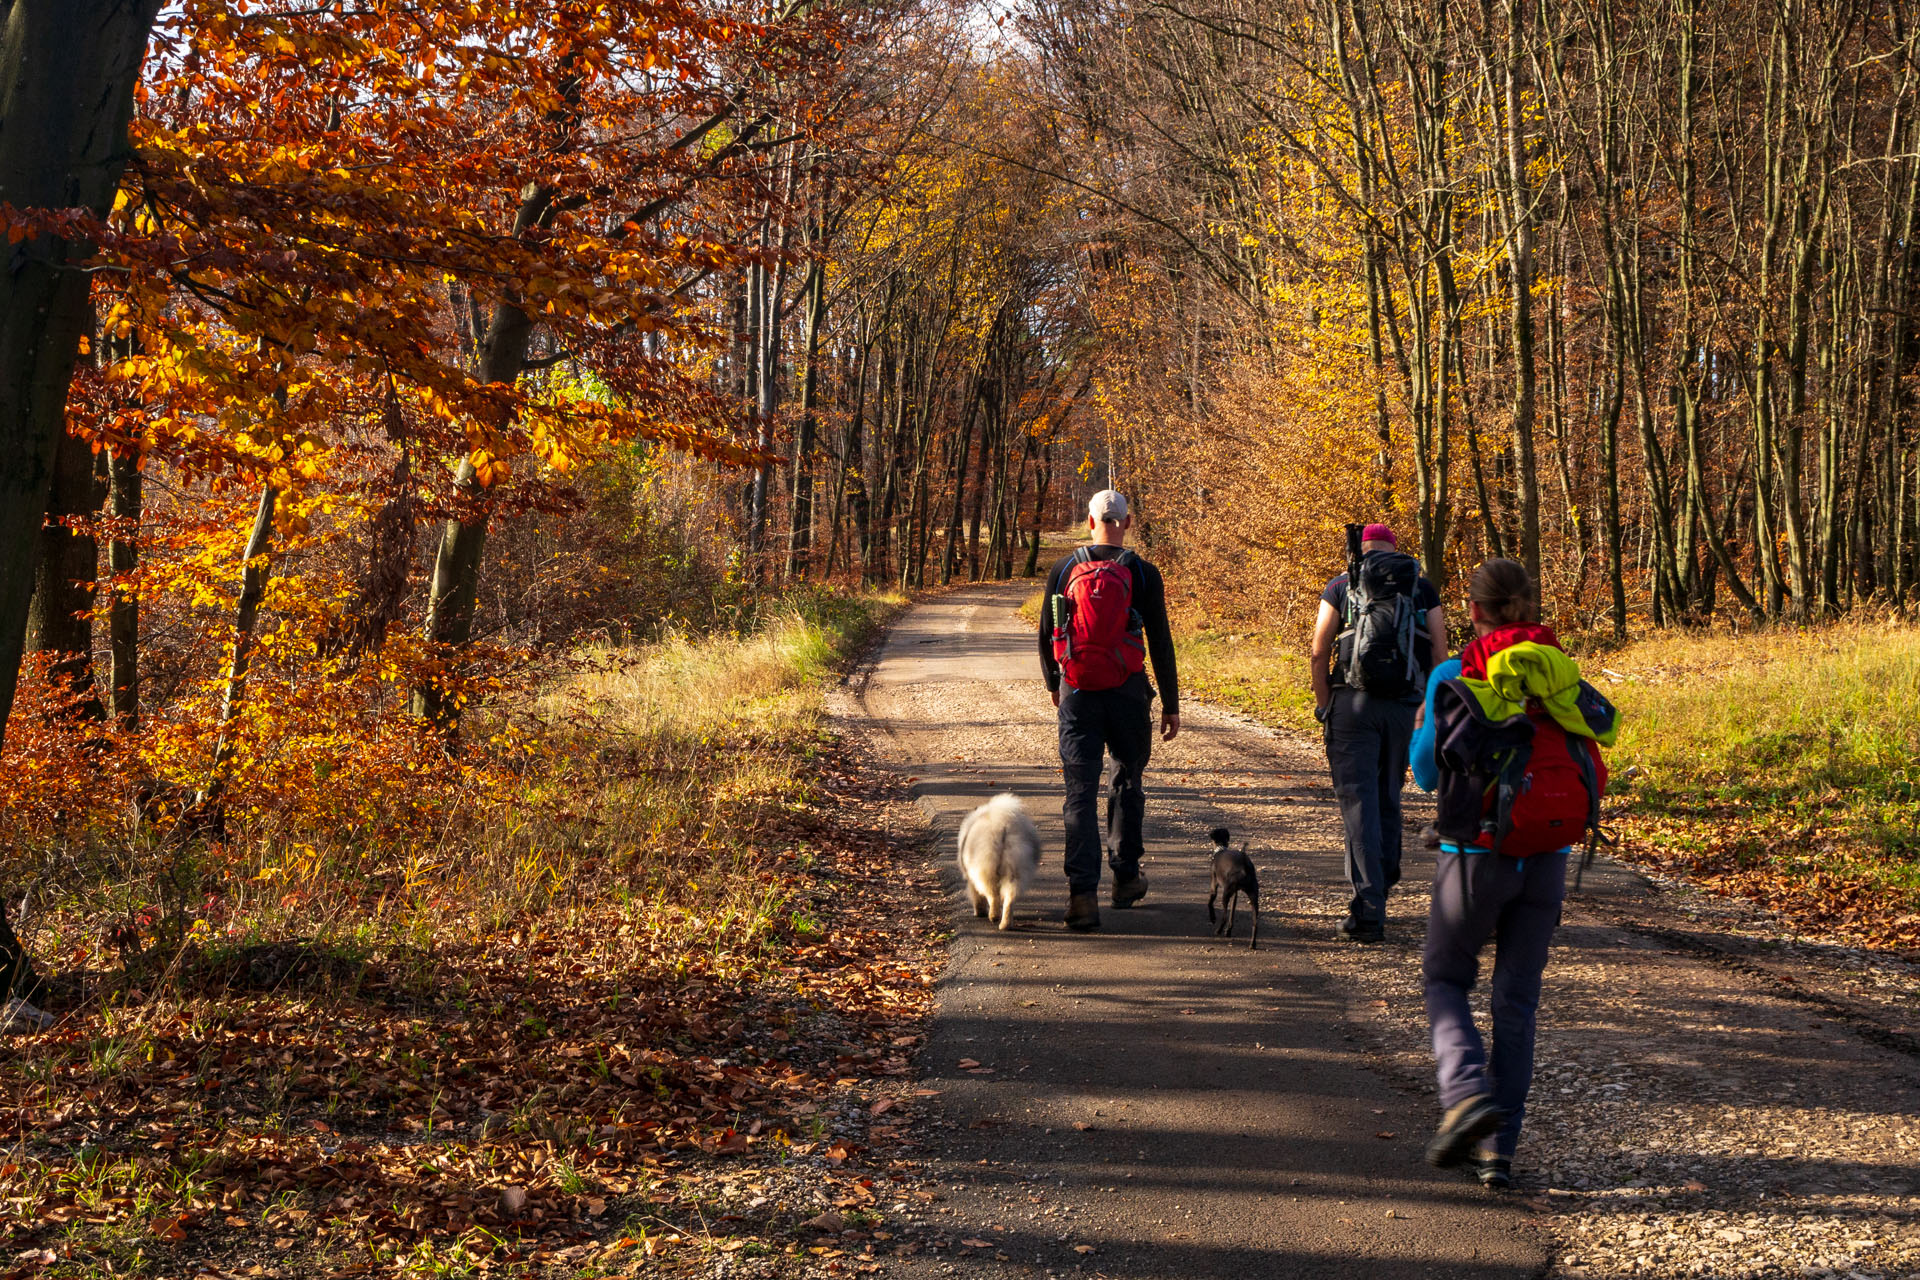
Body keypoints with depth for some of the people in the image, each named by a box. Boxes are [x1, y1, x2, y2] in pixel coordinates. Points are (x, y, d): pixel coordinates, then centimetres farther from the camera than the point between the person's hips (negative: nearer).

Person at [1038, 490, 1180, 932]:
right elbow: (1161, 643, -3)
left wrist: (1053, 684, 27)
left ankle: (1083, 892, -11)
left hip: (1077, 694, 0)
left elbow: (1046, 636, 9)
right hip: (1128, 693, 0)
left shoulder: (1063, 572, 2)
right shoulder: (1143, 575, -3)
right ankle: (1126, 876, 26)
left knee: (1081, 791, 0)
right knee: (1128, 780, 20)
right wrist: (1171, 704, 5)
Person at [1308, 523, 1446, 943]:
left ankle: (1368, 911, -12)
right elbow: (1440, 654, 6)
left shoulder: (1340, 586, 6)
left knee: (1359, 801, -4)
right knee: (1388, 798, 20)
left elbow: (1319, 654, 3)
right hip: (1403, 705, 2)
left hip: (1353, 702, -2)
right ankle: (1381, 885, 33)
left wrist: (1324, 705, 13)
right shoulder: (1422, 588, 11)